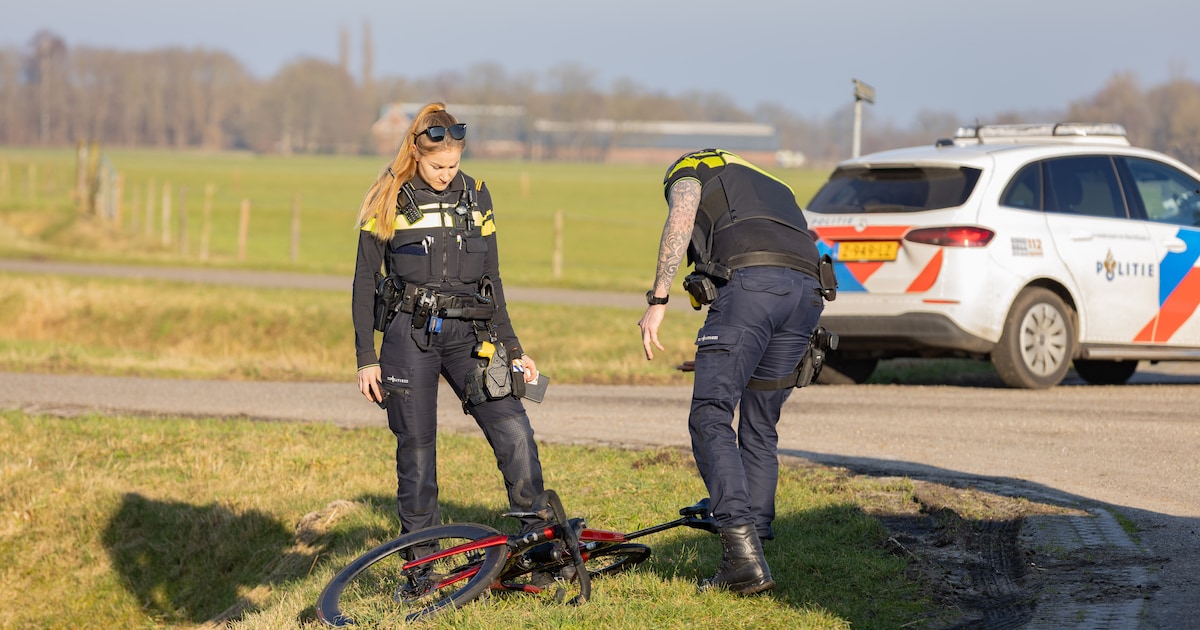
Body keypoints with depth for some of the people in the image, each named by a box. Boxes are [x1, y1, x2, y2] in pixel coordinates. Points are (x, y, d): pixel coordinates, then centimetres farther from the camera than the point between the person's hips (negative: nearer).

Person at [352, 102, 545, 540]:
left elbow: (492, 278, 14)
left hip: (468, 335, 2)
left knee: (515, 434, -12)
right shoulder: (388, 201, -1)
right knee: (416, 448, 0)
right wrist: (366, 359, -3)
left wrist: (513, 348, 11)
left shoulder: (476, 196, 8)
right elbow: (365, 282, 2)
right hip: (409, 336, -2)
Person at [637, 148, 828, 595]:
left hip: (750, 282, -6)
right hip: (807, 291, 6)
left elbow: (680, 223, -1)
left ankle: (743, 553, -17)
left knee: (710, 417, -4)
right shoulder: (770, 186, 41)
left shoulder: (688, 172, 22)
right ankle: (751, 553, 13)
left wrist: (657, 301, -5)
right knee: (760, 430, 15)